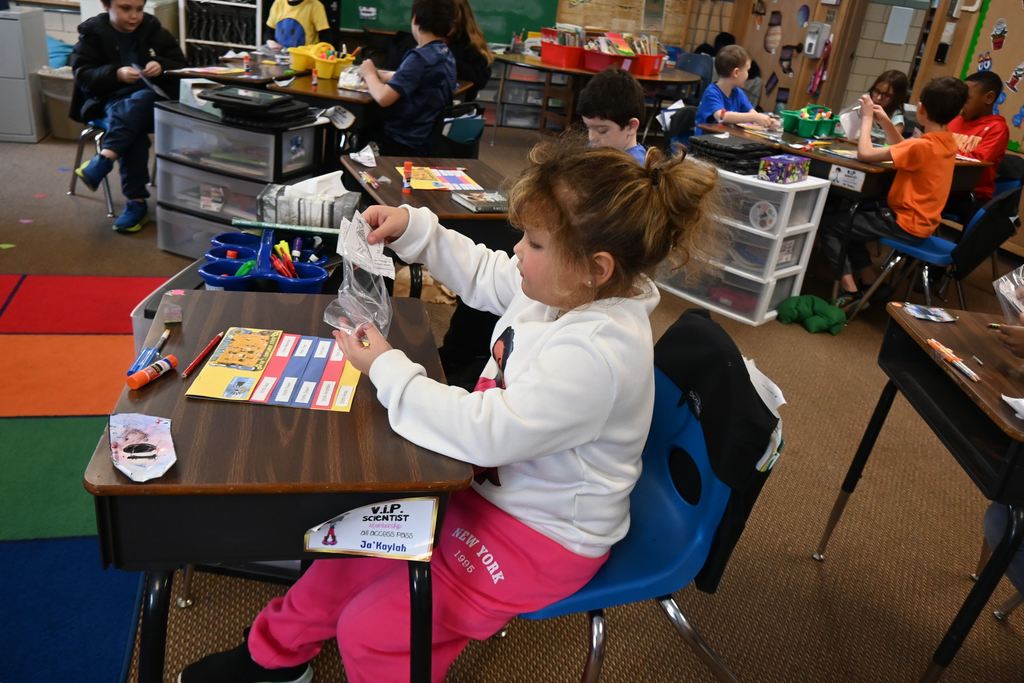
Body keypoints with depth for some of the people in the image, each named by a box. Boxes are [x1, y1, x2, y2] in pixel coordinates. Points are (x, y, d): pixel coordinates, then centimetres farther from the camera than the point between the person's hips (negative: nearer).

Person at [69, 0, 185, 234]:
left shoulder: (154, 29, 7)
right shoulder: (92, 33, 1)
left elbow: (180, 64, 7)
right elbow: (83, 75, -6)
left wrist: (162, 66, -16)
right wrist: (116, 74, -24)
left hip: (150, 99, 2)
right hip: (110, 101, -1)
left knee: (138, 102, -35)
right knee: (133, 127, -32)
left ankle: (103, 160, -37)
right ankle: (136, 201, -33)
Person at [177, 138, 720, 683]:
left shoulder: (596, 352, -35)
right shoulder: (562, 284, -9)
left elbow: (484, 433, -36)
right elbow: (483, 274, 11)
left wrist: (386, 368, -24)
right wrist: (412, 228, -3)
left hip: (545, 535, -9)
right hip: (499, 485, 9)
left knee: (370, 630, -9)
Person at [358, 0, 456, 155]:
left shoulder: (420, 57, -22)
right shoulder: (445, 54, 5)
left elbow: (383, 97, -27)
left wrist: (369, 74, -8)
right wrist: (377, 74, 7)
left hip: (404, 144, -9)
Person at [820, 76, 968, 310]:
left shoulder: (922, 146, -25)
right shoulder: (947, 141, 3)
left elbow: (865, 154, -25)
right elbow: (906, 150, 20)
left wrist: (867, 117, -11)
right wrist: (886, 122, 9)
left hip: (907, 224, -9)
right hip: (921, 220, 9)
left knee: (830, 226, -6)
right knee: (849, 220, 25)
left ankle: (850, 292, -12)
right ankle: (871, 285, 23)